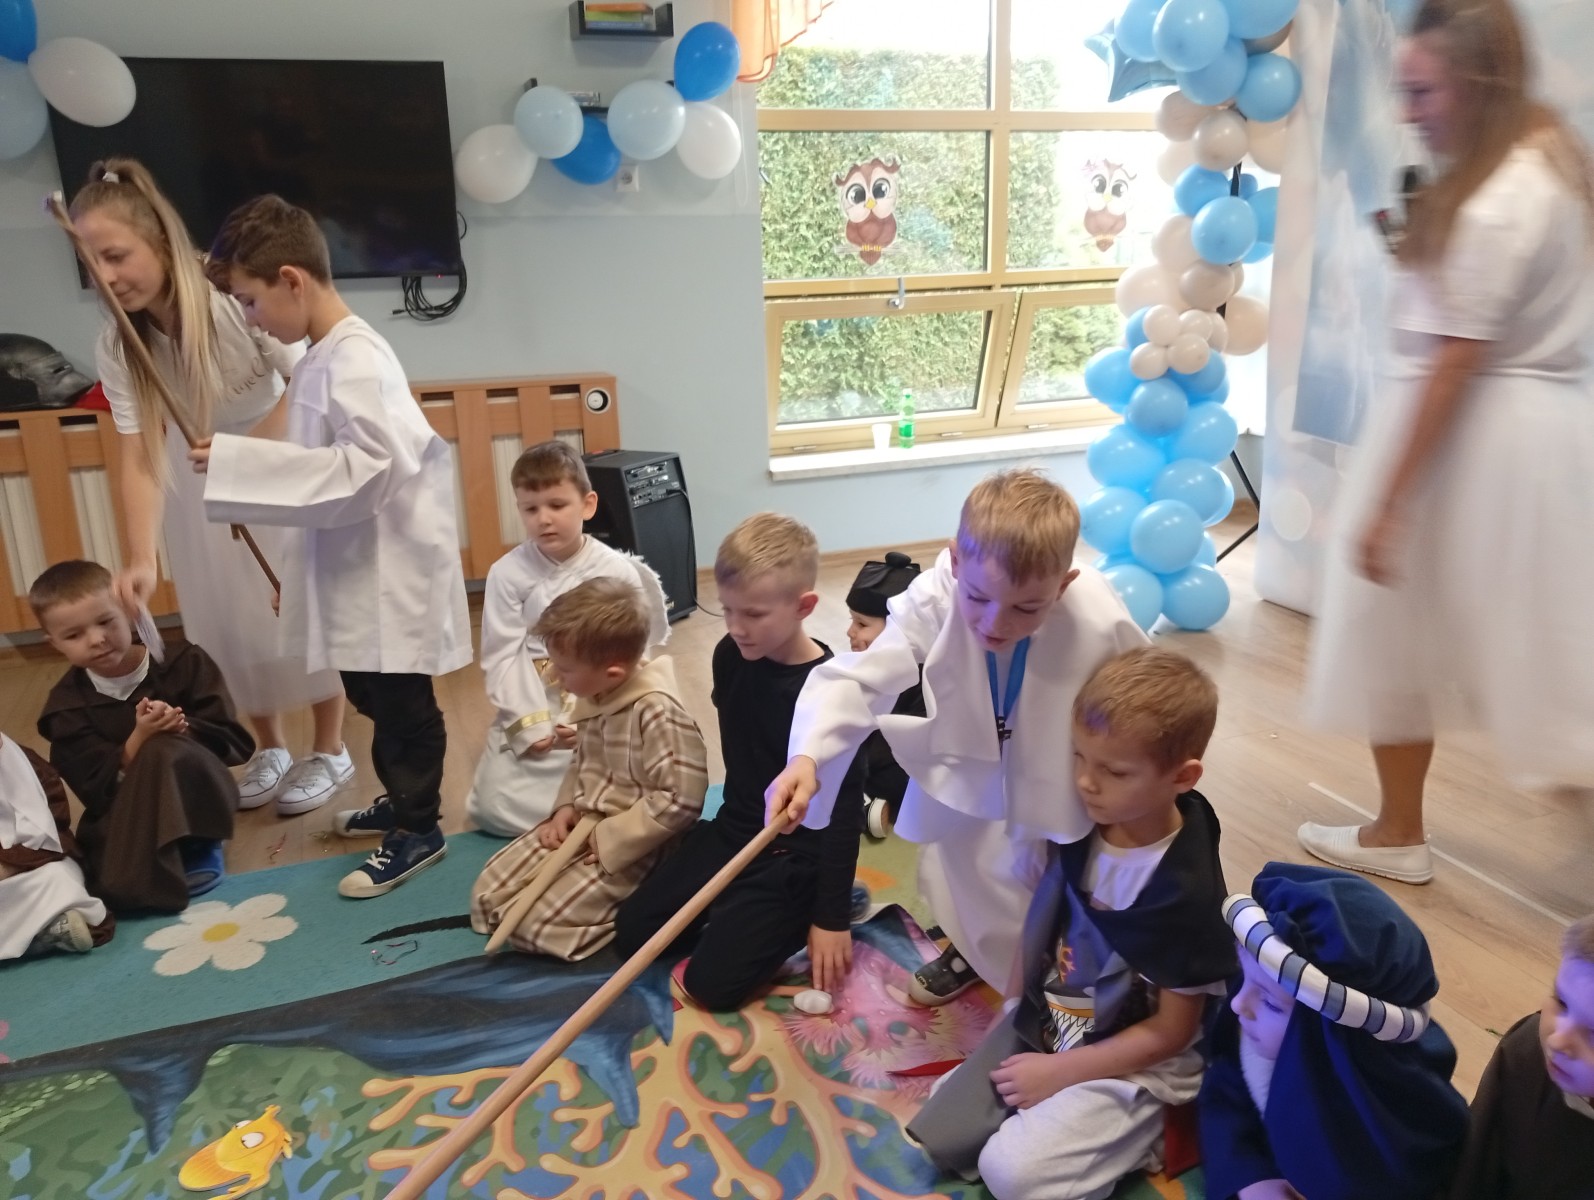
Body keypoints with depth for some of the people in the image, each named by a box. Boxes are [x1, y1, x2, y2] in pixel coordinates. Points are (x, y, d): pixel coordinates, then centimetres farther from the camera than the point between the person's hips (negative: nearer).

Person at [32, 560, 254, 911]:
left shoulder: (183, 661, -4)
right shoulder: (67, 705, -2)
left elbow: (233, 742, -6)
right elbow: (97, 790, -12)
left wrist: (181, 731, -26)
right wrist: (137, 741, -29)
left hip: (195, 800, -1)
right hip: (122, 813, 1)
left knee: (163, 750, -33)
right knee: (116, 886, -30)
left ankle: (189, 851, -19)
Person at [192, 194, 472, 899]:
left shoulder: (355, 358, -19)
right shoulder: (325, 355, 9)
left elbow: (368, 468, -29)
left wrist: (237, 461, -26)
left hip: (388, 569, -9)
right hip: (356, 565, 9)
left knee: (402, 702, 4)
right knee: (373, 695, 21)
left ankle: (417, 832, 18)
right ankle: (403, 800, 39)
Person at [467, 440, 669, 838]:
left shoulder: (618, 572, -8)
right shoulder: (507, 573, -5)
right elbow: (502, 656, -6)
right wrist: (531, 723, -15)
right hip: (530, 712, 2)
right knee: (494, 808, -7)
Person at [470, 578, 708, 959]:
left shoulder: (658, 712, -27)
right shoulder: (594, 697, 1)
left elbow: (681, 798, -28)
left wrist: (607, 838, -21)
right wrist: (567, 807, -1)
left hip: (630, 846, -9)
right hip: (583, 827, 9)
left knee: (535, 921, -15)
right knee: (489, 891, 8)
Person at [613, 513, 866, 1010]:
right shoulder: (731, 657, -7)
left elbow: (845, 808, -19)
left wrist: (832, 916, -16)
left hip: (796, 855, -6)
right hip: (733, 828, 7)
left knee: (713, 982, -12)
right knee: (631, 934, 4)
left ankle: (795, 915, 9)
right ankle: (741, 910, 18)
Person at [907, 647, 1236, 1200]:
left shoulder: (1185, 892, -28)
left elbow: (1172, 1031, -18)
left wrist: (1059, 1071, -15)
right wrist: (1022, 993, 4)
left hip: (1130, 1059, -6)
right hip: (1046, 1019, 6)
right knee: (940, 1140, 2)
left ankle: (1132, 1133, 2)